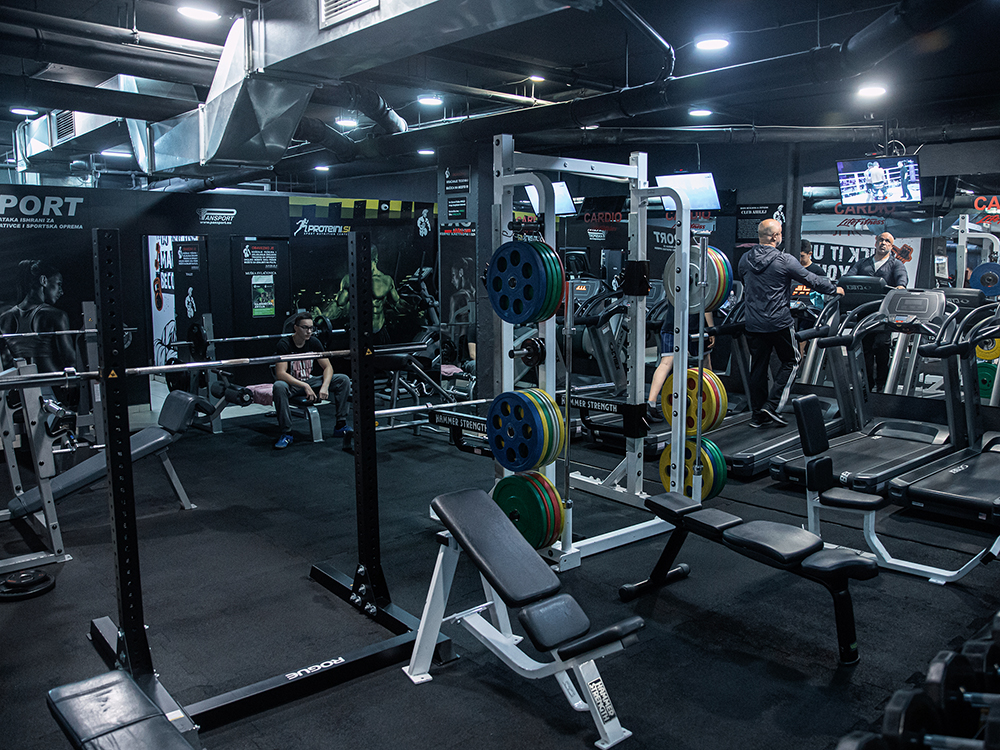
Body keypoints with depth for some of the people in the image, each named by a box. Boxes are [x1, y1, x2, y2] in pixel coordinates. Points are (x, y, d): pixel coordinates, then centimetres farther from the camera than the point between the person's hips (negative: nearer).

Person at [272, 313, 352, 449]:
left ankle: (340, 426, -11)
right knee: (278, 386, -40)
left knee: (343, 380, -13)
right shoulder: (285, 344, -18)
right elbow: (280, 374, -27)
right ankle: (286, 434, -28)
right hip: (291, 384, -4)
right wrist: (304, 386, -36)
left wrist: (325, 386, -24)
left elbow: (328, 367, -4)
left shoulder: (314, 343, -3)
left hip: (310, 382, 5)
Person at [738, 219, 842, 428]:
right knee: (790, 361, 12)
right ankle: (771, 405, 2)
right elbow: (812, 280, -2)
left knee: (758, 367, 10)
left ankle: (758, 414, 14)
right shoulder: (784, 261, -12)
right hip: (778, 323, -5)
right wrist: (834, 289, 15)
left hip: (753, 324, 5)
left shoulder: (745, 260, 3)